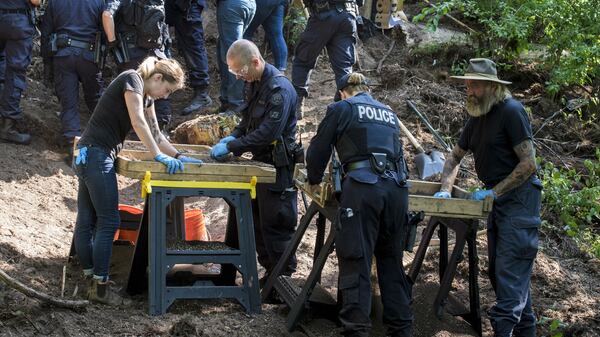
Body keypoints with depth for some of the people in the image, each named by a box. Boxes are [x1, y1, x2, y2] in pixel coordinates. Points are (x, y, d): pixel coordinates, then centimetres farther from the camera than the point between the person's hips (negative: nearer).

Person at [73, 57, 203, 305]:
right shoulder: (132, 79, -9)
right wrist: (158, 156, -18)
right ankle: (100, 286, -3)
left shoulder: (147, 97, 18)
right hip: (96, 154, -10)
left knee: (87, 221, 11)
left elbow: (155, 134, 21)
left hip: (87, 156, 10)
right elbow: (138, 122, -18)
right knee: (109, 221, -7)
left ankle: (91, 277, 17)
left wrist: (177, 157, 10)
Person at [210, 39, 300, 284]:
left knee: (276, 226, -4)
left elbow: (268, 133, -28)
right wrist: (233, 136, 2)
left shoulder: (280, 89, -22)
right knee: (257, 223, 14)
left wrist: (231, 147, -25)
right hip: (260, 162, 10)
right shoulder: (254, 83, 8)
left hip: (277, 166, -10)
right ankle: (270, 271, 24)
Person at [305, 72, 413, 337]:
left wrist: (314, 181, 31)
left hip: (363, 187, -5)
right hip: (397, 188, 5)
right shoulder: (389, 114, 25)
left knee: (356, 262, -4)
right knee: (392, 262, 12)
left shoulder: (341, 109, 11)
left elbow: (318, 149, 13)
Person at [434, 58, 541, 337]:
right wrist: (445, 190, 6)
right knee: (499, 271, 13)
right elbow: (455, 158, 23)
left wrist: (493, 192, -18)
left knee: (510, 270, -15)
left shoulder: (510, 111, -14)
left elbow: (528, 164, -18)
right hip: (498, 201, 10)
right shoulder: (477, 118, 13)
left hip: (519, 198, -9)